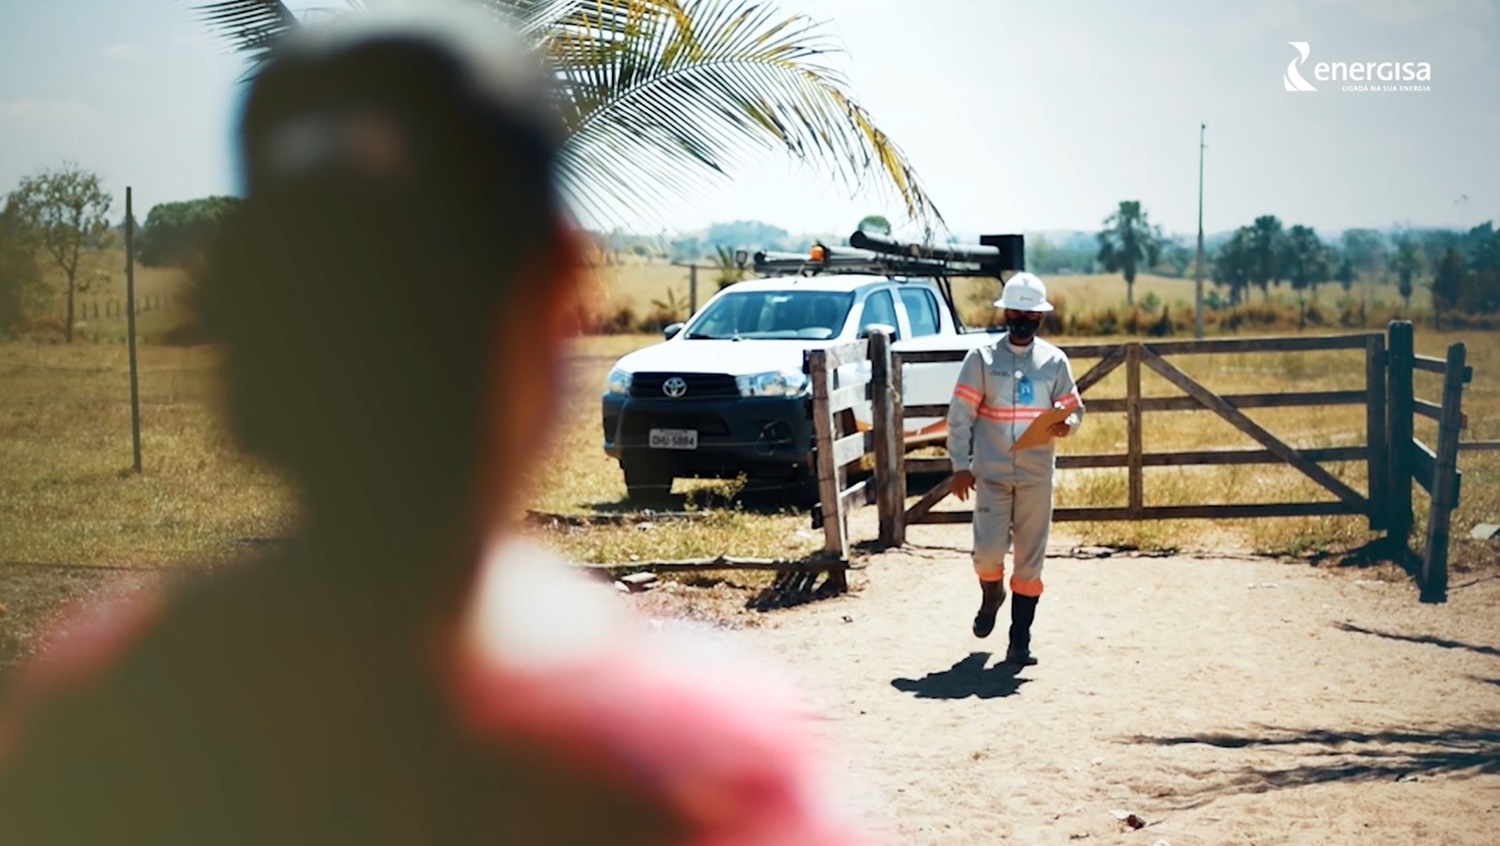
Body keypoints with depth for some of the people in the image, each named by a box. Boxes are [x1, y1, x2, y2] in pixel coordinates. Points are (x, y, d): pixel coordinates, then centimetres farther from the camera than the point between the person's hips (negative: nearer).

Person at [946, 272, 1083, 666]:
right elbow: (960, 415, -1)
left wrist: (1066, 425, -13)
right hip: (991, 473, -2)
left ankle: (1020, 641, 10)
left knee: (1030, 560, 2)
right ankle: (991, 596, 26)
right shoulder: (982, 358, -1)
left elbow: (1074, 408, 11)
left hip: (1036, 477, 2)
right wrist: (961, 465, -7)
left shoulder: (1055, 361, 5)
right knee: (988, 550, -9)